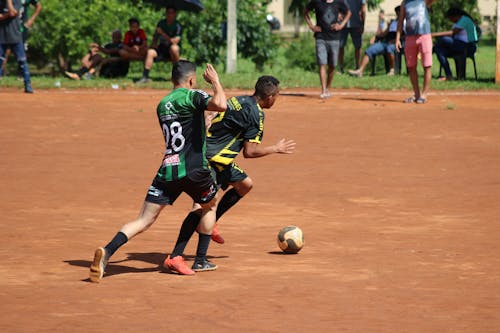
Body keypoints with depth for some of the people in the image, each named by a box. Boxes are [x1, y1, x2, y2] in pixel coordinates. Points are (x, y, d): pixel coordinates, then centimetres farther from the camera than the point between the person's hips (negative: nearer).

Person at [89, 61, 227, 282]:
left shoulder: (162, 105, 18)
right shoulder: (192, 96, -3)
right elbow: (220, 105, -20)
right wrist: (215, 81, -2)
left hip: (167, 170, 4)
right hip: (193, 169, -4)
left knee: (143, 221, -1)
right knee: (209, 206, 26)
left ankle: (107, 252, -24)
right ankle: (201, 260, 24)